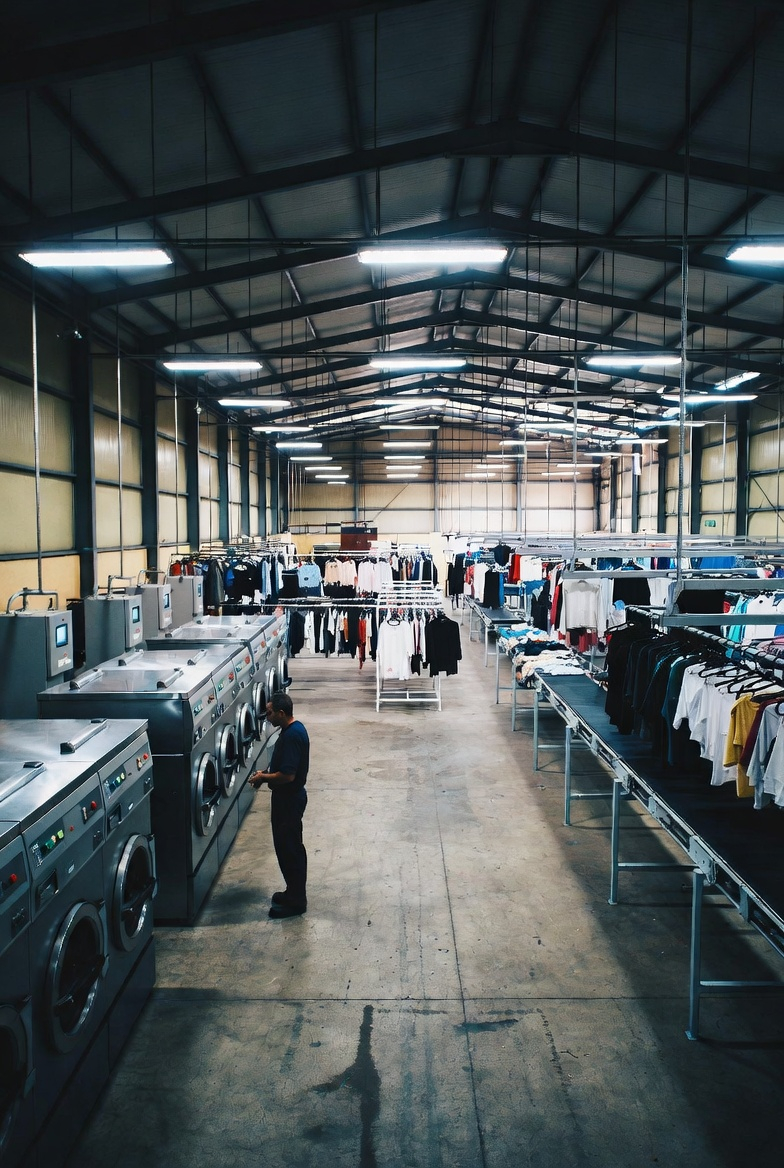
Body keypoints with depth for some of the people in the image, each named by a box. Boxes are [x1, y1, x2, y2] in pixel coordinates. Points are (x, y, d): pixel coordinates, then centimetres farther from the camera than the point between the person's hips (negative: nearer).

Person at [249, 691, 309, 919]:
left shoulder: (292, 735, -26)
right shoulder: (294, 729, 6)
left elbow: (287, 775, -28)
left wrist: (263, 777, -14)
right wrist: (266, 773, 7)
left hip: (289, 800, -10)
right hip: (289, 797, 10)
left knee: (288, 849, 1)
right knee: (291, 847, 19)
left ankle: (295, 901, 12)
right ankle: (295, 892, 32)